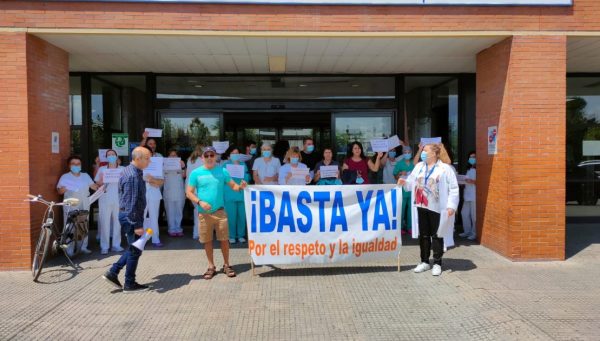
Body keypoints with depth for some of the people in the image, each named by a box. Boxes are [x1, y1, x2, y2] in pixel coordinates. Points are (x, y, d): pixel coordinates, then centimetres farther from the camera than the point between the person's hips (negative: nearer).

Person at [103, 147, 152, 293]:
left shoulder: (131, 171, 11)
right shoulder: (133, 176, -21)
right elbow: (131, 203, -25)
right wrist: (136, 225, -24)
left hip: (127, 215, 10)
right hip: (131, 216, -10)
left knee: (133, 248, 19)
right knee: (135, 250, 2)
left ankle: (113, 272, 20)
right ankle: (129, 284, 13)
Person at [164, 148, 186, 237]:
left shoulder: (180, 163, 6)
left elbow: (183, 175, -2)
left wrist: (183, 167, -16)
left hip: (179, 191, 1)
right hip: (168, 192, -1)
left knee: (179, 211, 6)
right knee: (170, 211, 2)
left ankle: (178, 229, 13)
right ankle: (172, 229, 8)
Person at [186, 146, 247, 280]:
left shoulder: (222, 171, 3)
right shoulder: (196, 173, -1)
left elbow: (233, 185, 3)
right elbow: (189, 192, 0)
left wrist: (240, 187, -20)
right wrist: (199, 202, -16)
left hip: (219, 211, 0)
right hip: (204, 213, 0)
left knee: (224, 239, 3)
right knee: (207, 241, 9)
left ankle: (226, 265, 19)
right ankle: (211, 267, 23)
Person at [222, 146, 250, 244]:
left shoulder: (243, 164, 13)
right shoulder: (225, 165, 7)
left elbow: (247, 178, 4)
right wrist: (231, 174, -16)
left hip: (242, 193, 2)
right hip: (230, 194, -2)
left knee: (242, 215, 3)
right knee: (231, 216, -4)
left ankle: (241, 235, 14)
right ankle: (232, 236, 7)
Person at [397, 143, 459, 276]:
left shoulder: (445, 168, -6)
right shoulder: (418, 166, 12)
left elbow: (453, 188, -9)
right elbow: (412, 183, 16)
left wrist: (451, 205, -14)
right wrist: (405, 183, -6)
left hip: (437, 208, -5)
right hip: (421, 207, 5)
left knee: (437, 236, 4)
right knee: (423, 235, 11)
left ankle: (437, 264, 15)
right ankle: (425, 262, 23)